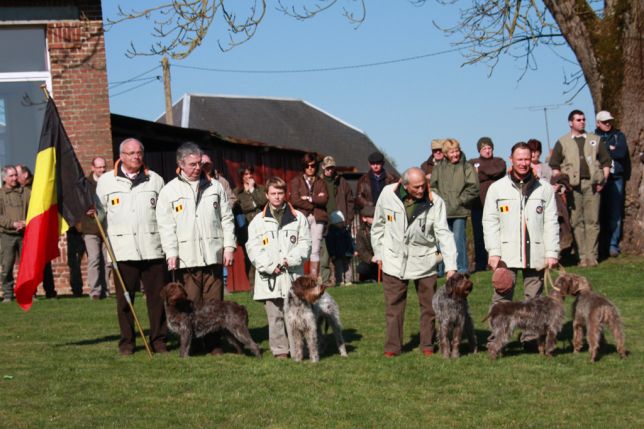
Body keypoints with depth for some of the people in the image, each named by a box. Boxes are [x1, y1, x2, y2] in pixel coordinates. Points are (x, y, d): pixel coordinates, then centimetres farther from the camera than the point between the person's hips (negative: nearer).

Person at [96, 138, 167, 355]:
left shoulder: (155, 180, 13)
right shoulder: (106, 181, 9)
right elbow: (100, 211, 12)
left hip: (152, 248, 1)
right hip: (122, 249, -1)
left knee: (157, 296, 1)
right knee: (124, 298, 2)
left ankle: (158, 340, 10)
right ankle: (127, 342, 12)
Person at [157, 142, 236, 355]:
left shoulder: (215, 187, 13)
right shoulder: (169, 191, 5)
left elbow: (227, 219, 15)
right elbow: (166, 225, 1)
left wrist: (229, 246, 5)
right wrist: (171, 253, -8)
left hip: (213, 255, 2)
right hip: (186, 256, -2)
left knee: (214, 302, 3)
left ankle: (214, 344, 10)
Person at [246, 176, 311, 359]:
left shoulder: (298, 218, 9)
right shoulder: (258, 221, 7)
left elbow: (305, 243, 6)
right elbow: (253, 248, 2)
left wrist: (291, 259, -10)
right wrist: (270, 267, -8)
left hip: (292, 275, 0)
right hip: (269, 277, 0)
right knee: (275, 316, 0)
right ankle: (280, 349, 5)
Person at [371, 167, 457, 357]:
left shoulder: (435, 202, -14)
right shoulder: (388, 194, -10)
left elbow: (444, 234, -17)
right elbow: (378, 226, 4)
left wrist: (451, 266, -24)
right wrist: (379, 253, 7)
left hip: (424, 262, 0)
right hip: (394, 261, 0)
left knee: (429, 305, 7)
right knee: (394, 306, 7)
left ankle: (428, 345, 22)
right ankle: (392, 346, 17)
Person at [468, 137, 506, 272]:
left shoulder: (499, 162, 14)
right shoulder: (472, 163, 16)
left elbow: (498, 171, -8)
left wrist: (480, 171, -2)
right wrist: (488, 175, -6)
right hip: (478, 204, 1)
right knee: (479, 235, 0)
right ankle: (480, 264, 5)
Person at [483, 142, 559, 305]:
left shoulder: (545, 188, 5)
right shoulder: (496, 188, 4)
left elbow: (551, 223, 4)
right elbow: (490, 222, 1)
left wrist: (552, 252, -2)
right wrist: (493, 251, -7)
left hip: (536, 256, 1)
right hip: (506, 255, -1)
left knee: (534, 300, 7)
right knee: (501, 300, -4)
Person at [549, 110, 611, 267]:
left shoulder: (595, 140, 14)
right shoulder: (562, 142, 10)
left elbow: (606, 161, 15)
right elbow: (554, 165, 9)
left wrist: (603, 180, 4)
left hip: (592, 184, 1)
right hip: (572, 186, -1)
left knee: (592, 221, -3)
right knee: (576, 222, -1)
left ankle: (591, 255, 0)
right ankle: (582, 256, 3)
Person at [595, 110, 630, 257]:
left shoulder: (619, 135, 11)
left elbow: (621, 152, -5)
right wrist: (610, 150, -5)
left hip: (616, 178, 0)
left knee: (615, 214, -4)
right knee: (599, 213, 0)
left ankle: (613, 244, -1)